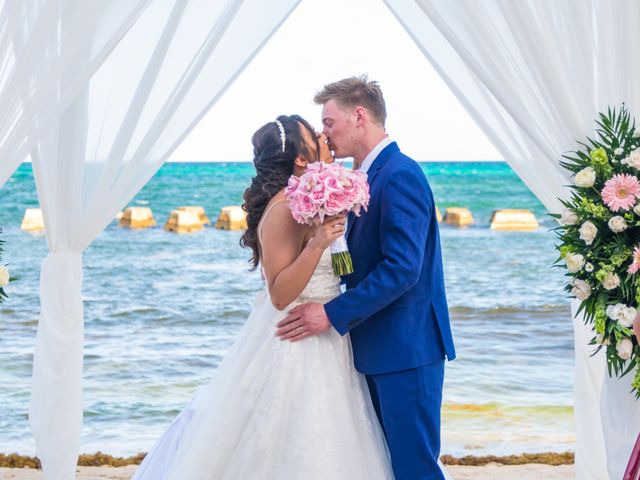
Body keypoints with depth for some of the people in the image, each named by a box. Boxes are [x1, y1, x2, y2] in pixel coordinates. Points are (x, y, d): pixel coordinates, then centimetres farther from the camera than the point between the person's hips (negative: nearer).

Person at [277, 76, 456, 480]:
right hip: (381, 349, 10)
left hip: (407, 348, -10)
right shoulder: (370, 176, 14)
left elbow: (402, 268, -24)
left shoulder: (399, 175, -16)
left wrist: (333, 314, -21)